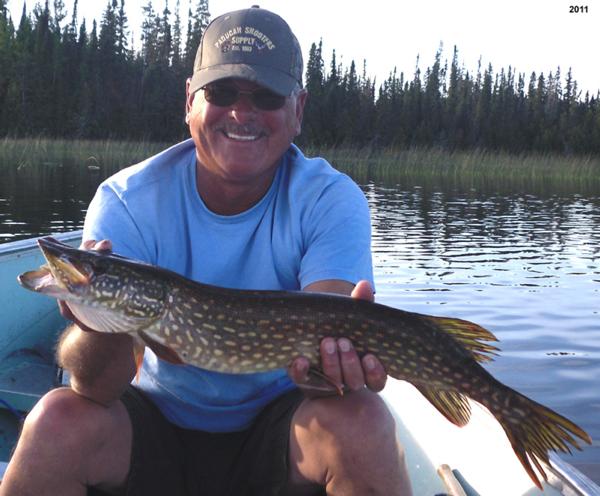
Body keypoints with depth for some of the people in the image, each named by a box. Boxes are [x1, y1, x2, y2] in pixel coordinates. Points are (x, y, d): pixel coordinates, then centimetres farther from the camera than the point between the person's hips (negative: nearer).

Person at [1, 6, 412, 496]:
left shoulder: (331, 200, -13)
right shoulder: (127, 201, -14)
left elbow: (328, 331, -26)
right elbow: (97, 387, -22)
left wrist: (341, 355, -50)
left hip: (280, 428, -1)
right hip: (159, 421, 1)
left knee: (360, 420, -31)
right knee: (59, 420, -26)